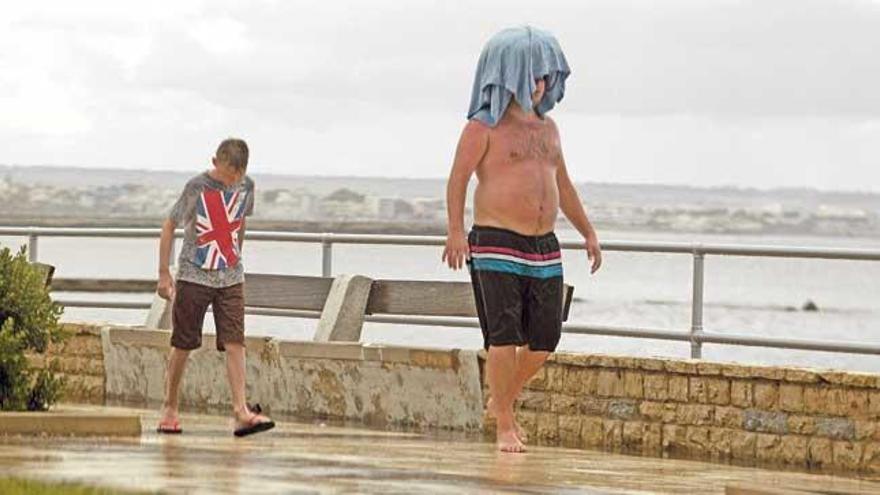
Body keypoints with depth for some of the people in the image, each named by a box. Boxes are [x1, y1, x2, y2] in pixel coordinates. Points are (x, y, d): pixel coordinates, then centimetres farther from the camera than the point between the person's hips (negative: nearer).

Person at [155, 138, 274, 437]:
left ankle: (241, 412, -16)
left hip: (230, 278, 3)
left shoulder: (246, 187, 2)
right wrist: (163, 274, -6)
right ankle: (170, 409, 16)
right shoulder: (197, 187, -10)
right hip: (194, 276, -3)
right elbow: (169, 227, -4)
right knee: (183, 345, 3)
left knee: (235, 343, -9)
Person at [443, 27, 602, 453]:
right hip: (496, 245, -7)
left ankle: (502, 400, 28)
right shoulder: (484, 126, -4)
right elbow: (458, 179, -12)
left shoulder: (547, 127, 17)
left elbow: (562, 185, 26)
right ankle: (504, 427, -4)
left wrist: (588, 233, 21)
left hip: (544, 249, 7)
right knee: (504, 336, -11)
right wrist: (456, 231, -25)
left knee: (544, 338, 6)